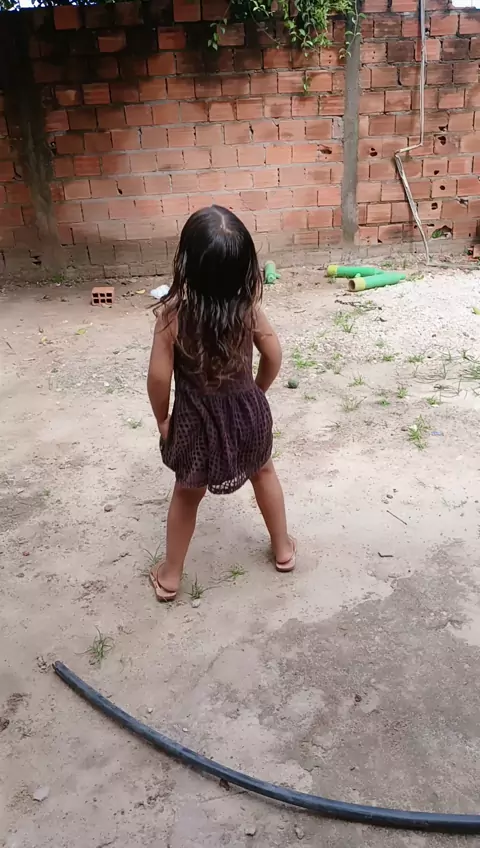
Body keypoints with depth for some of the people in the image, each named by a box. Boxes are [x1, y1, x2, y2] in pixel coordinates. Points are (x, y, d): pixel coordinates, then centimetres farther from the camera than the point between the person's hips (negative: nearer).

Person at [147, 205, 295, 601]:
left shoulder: (172, 314, -26)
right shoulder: (248, 306, -17)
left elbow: (159, 377, -20)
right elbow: (274, 357, -6)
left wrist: (163, 418, -2)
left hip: (196, 419, -2)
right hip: (246, 410, 2)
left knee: (187, 494, 20)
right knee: (264, 473, 29)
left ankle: (171, 575, 36)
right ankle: (283, 548, 46)